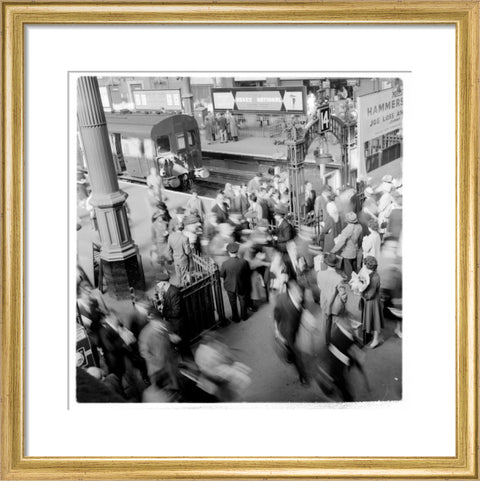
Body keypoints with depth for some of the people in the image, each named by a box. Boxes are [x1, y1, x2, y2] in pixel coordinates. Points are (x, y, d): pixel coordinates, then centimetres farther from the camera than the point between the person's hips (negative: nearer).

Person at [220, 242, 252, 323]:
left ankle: (235, 318, 38)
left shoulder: (225, 264, -27)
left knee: (233, 303, 22)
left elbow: (221, 275, -12)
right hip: (242, 286, 1)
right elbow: (248, 274, -10)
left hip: (230, 286, -1)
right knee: (243, 301, 25)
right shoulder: (244, 262, -25)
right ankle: (244, 316, 44)